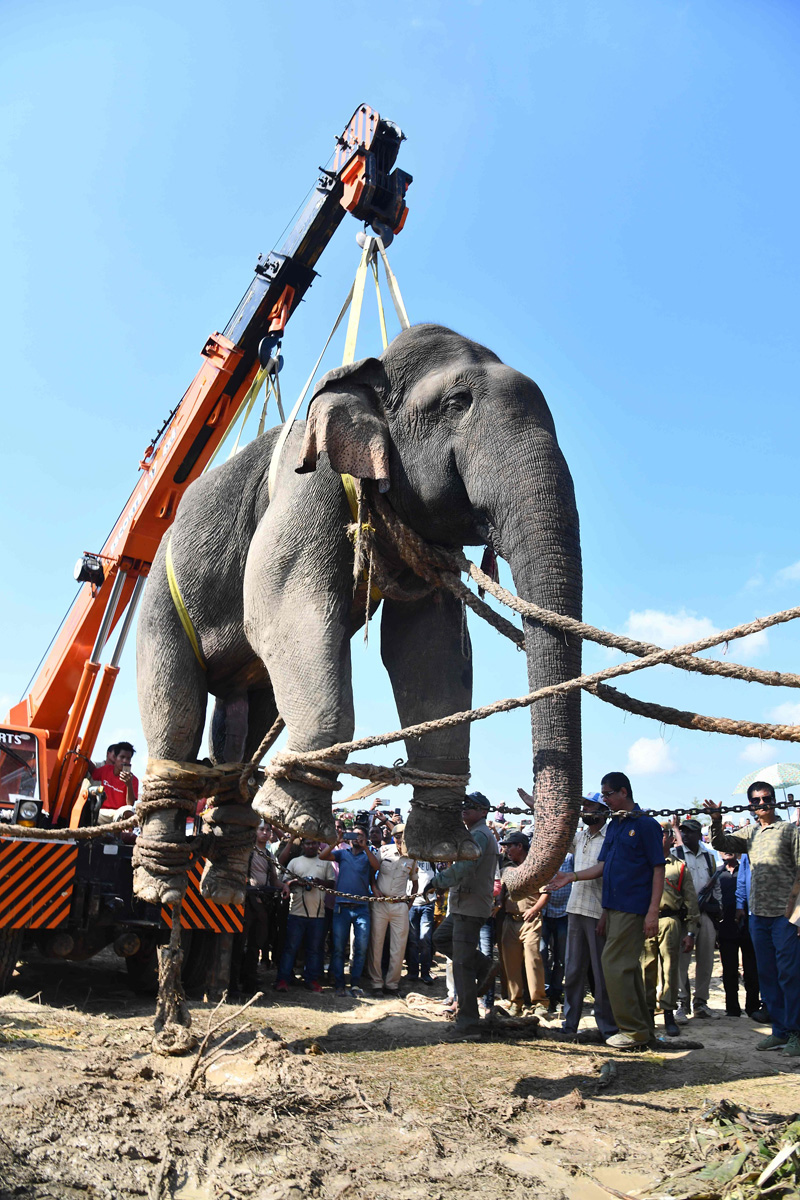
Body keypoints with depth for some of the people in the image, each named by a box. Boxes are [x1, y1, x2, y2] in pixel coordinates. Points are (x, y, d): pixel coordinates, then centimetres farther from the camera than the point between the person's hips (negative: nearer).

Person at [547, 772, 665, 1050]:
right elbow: (603, 867, 16)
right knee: (627, 967, 12)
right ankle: (643, 1026, 23)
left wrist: (653, 911, -16)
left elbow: (658, 869, -11)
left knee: (614, 964, -8)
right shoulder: (614, 826, 16)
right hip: (615, 907, 8)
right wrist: (572, 876, 4)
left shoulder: (646, 824, -8)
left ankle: (633, 1029, 2)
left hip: (633, 909, -8)